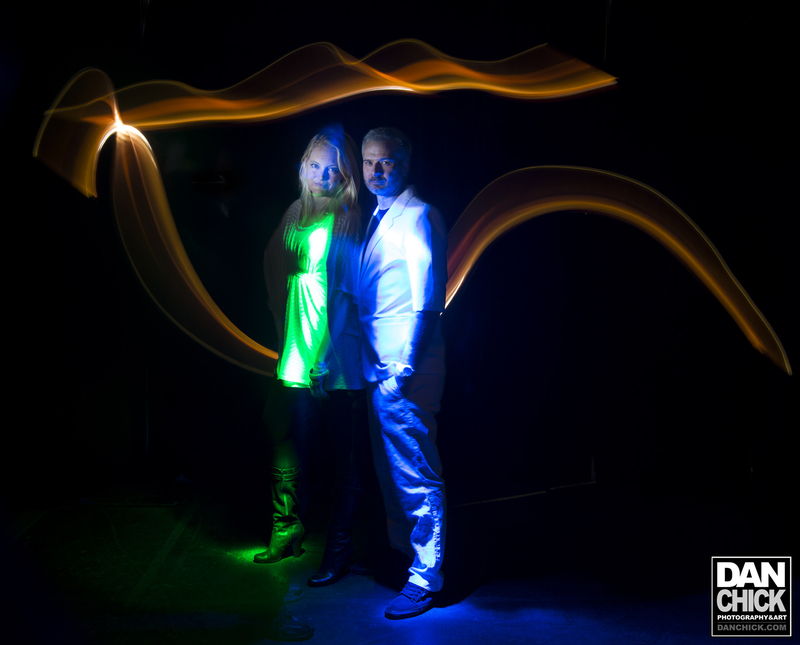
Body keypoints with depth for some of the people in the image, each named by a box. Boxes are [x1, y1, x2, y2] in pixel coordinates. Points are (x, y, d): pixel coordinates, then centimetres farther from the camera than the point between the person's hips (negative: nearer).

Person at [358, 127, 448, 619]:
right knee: (389, 470, 20)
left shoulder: (418, 217, -10)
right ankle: (400, 553, 37)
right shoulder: (378, 218, 17)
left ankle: (425, 581, 9)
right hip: (379, 366, 9)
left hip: (404, 371, -9)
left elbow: (427, 303, -16)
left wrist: (404, 369, -20)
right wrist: (377, 364, 16)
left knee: (416, 476, -2)